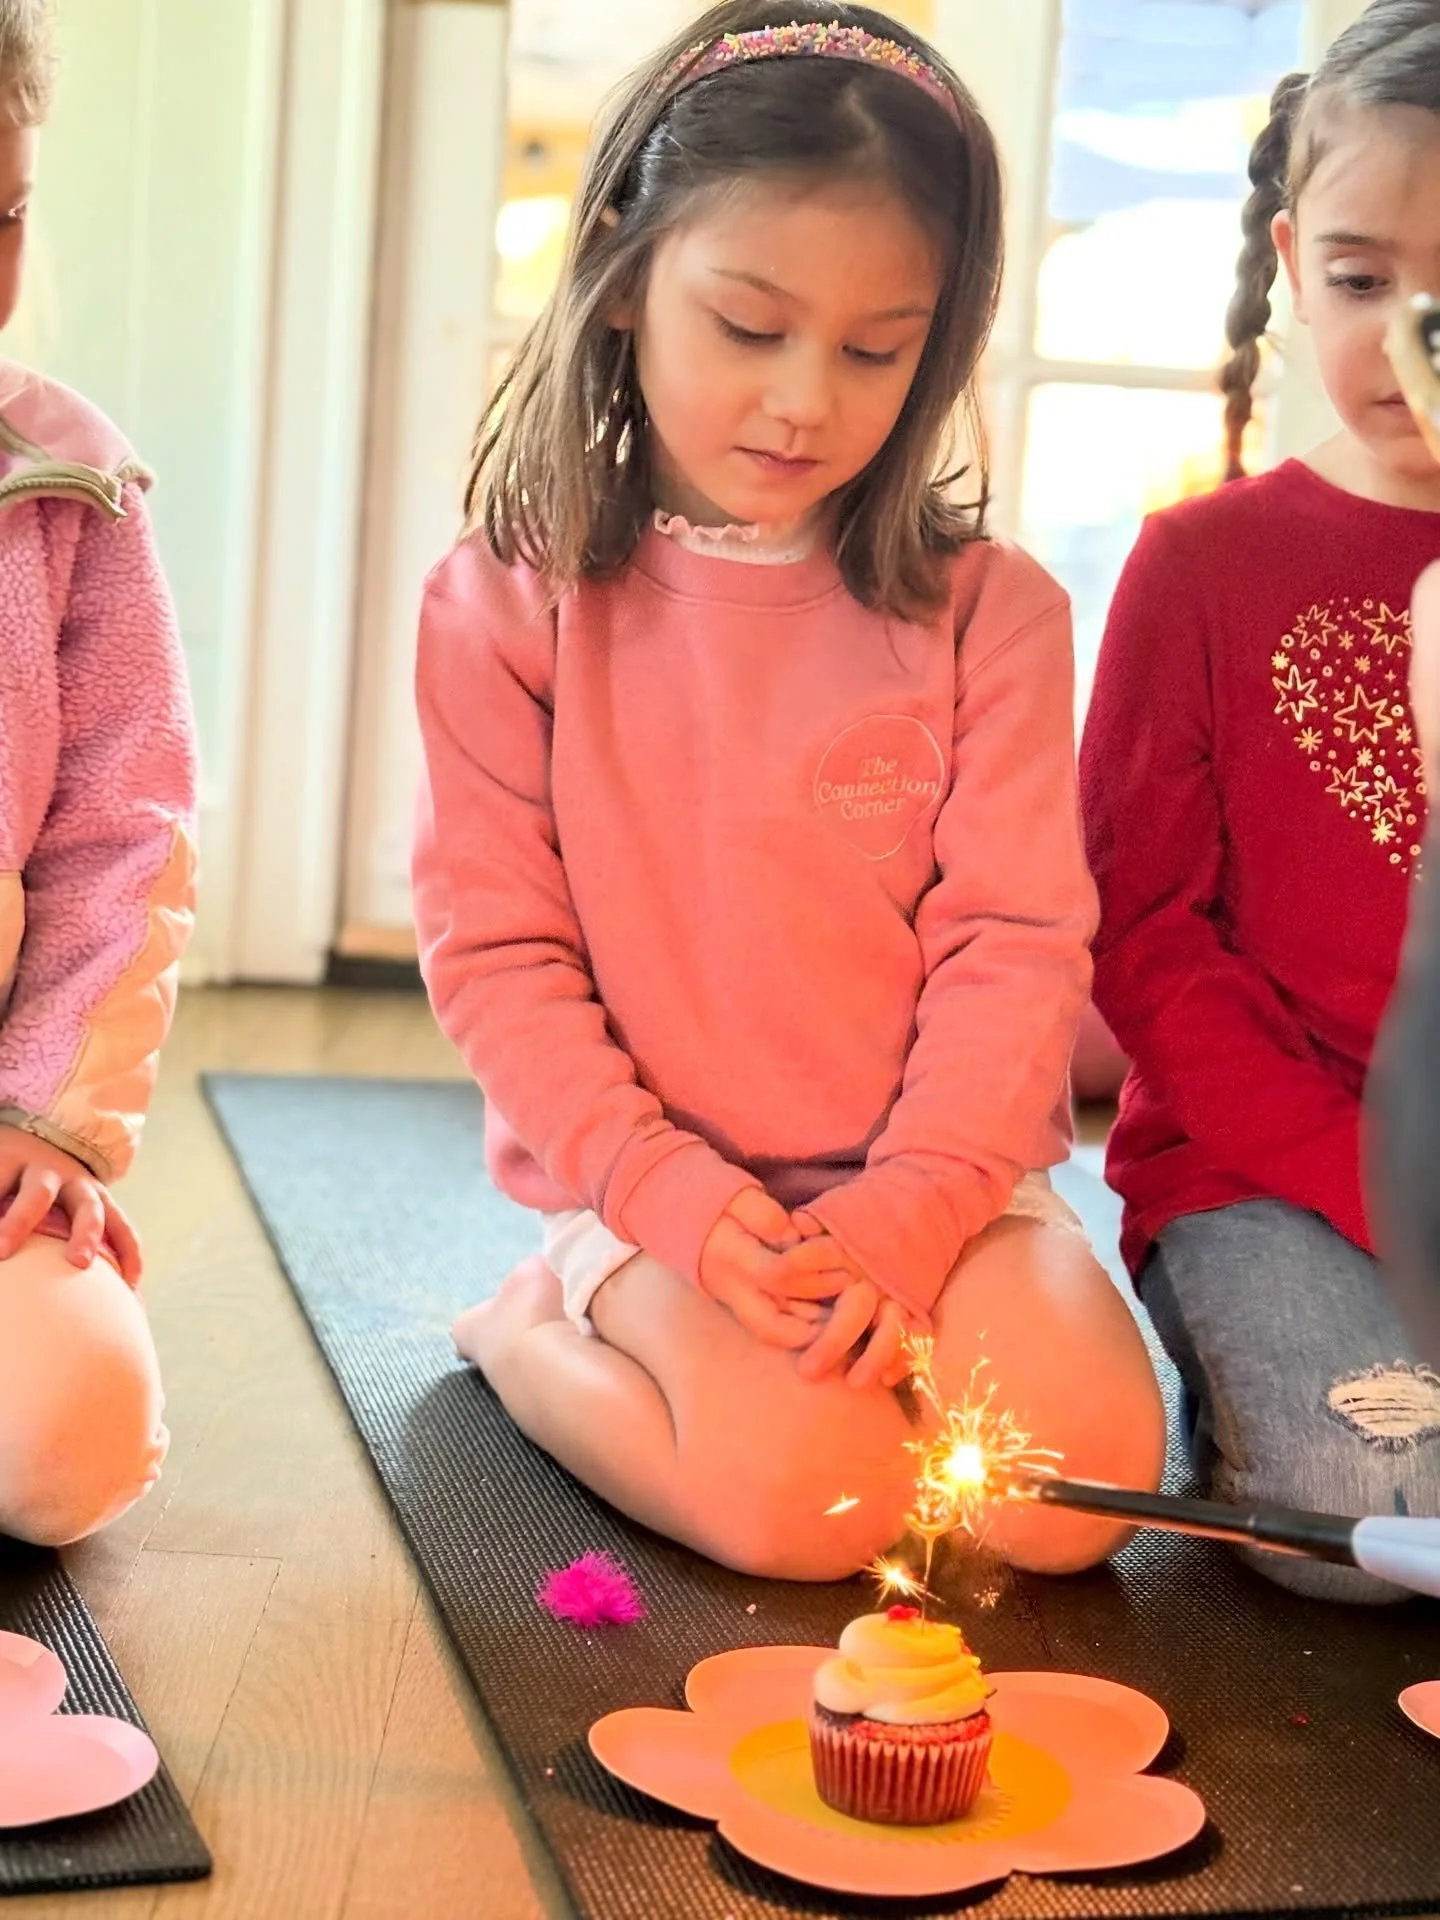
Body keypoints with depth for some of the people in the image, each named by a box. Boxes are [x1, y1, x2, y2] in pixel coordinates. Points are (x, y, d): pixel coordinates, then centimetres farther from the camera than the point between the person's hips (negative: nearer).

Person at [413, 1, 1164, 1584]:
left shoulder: (986, 611, -1)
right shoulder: (513, 600, -3)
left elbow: (1014, 945, -4)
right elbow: (493, 948, -5)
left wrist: (906, 1219, -17)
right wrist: (673, 1202, -16)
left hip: (936, 1176, 2)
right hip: (661, 1177, -1)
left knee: (1076, 1482, -21)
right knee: (811, 1496, -24)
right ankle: (535, 1327, 4)